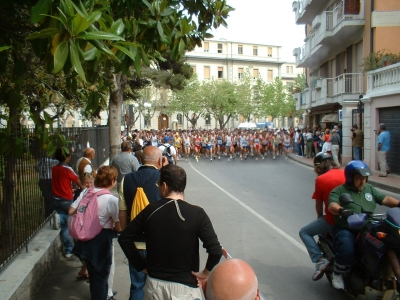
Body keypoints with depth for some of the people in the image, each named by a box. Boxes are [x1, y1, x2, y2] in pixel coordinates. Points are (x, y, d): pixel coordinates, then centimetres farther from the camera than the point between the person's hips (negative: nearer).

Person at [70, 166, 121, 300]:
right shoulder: (112, 200, -21)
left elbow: (71, 211, 2)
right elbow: (119, 228, -16)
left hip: (86, 239, 7)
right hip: (101, 241, -6)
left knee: (93, 274, 27)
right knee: (101, 277, 13)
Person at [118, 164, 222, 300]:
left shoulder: (150, 210, -7)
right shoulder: (196, 214, -15)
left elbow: (124, 238, 1)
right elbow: (216, 250, -23)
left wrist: (142, 266, 6)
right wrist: (206, 272, -6)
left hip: (154, 284, 3)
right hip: (185, 286, -2)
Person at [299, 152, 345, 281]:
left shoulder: (320, 179, -5)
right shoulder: (345, 173, 5)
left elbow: (319, 205, 2)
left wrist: (319, 217, 22)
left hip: (332, 219, -5)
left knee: (304, 232, 12)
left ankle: (320, 260, -3)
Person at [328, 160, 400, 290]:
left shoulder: (369, 189, 18)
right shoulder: (339, 191, -1)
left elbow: (384, 199, 11)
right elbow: (332, 206, -18)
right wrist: (341, 210, -41)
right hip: (346, 230, -5)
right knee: (346, 250, -31)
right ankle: (337, 274, -2)